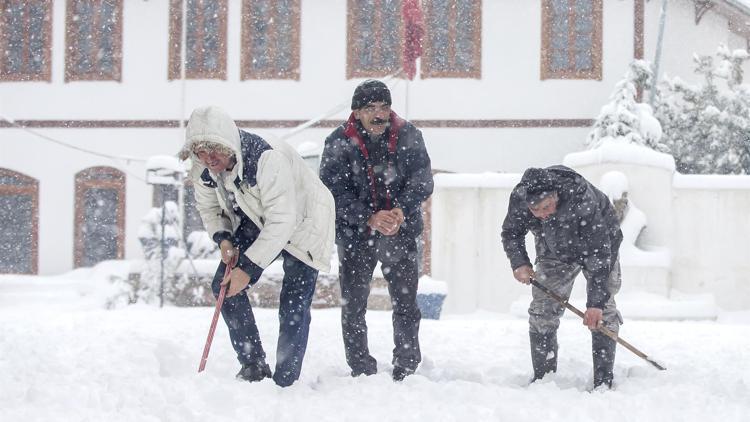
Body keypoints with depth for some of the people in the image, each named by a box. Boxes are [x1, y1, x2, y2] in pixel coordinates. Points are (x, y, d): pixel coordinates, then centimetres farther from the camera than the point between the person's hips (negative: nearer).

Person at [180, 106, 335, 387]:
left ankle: (285, 381, -4)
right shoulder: (203, 171, -15)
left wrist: (249, 269, -36)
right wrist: (223, 238, -15)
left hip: (301, 223, -7)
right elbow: (208, 207, 6)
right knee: (224, 286, -3)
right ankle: (253, 365, 7)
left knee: (293, 305, -14)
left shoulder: (267, 158, -38)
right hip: (256, 223, 7)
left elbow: (282, 221, -37)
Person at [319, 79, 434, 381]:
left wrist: (401, 212, -27)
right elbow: (335, 192, -13)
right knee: (353, 307, 2)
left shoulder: (408, 136, -3)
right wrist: (369, 218, -27)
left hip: (401, 234, 1)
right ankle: (362, 372, 14)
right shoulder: (338, 143, -7)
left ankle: (407, 372, 19)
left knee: (406, 306, 6)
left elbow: (422, 181, -8)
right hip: (355, 235, -1)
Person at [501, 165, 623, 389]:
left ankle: (604, 381, -9)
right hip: (555, 251, 4)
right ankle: (542, 378, 6)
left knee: (602, 311, -14)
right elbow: (511, 233, -6)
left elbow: (598, 252, -39)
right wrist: (519, 263, -23)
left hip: (601, 242, -4)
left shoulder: (582, 199, -42)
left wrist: (595, 302, -42)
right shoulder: (519, 198, -29)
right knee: (542, 310, -3)